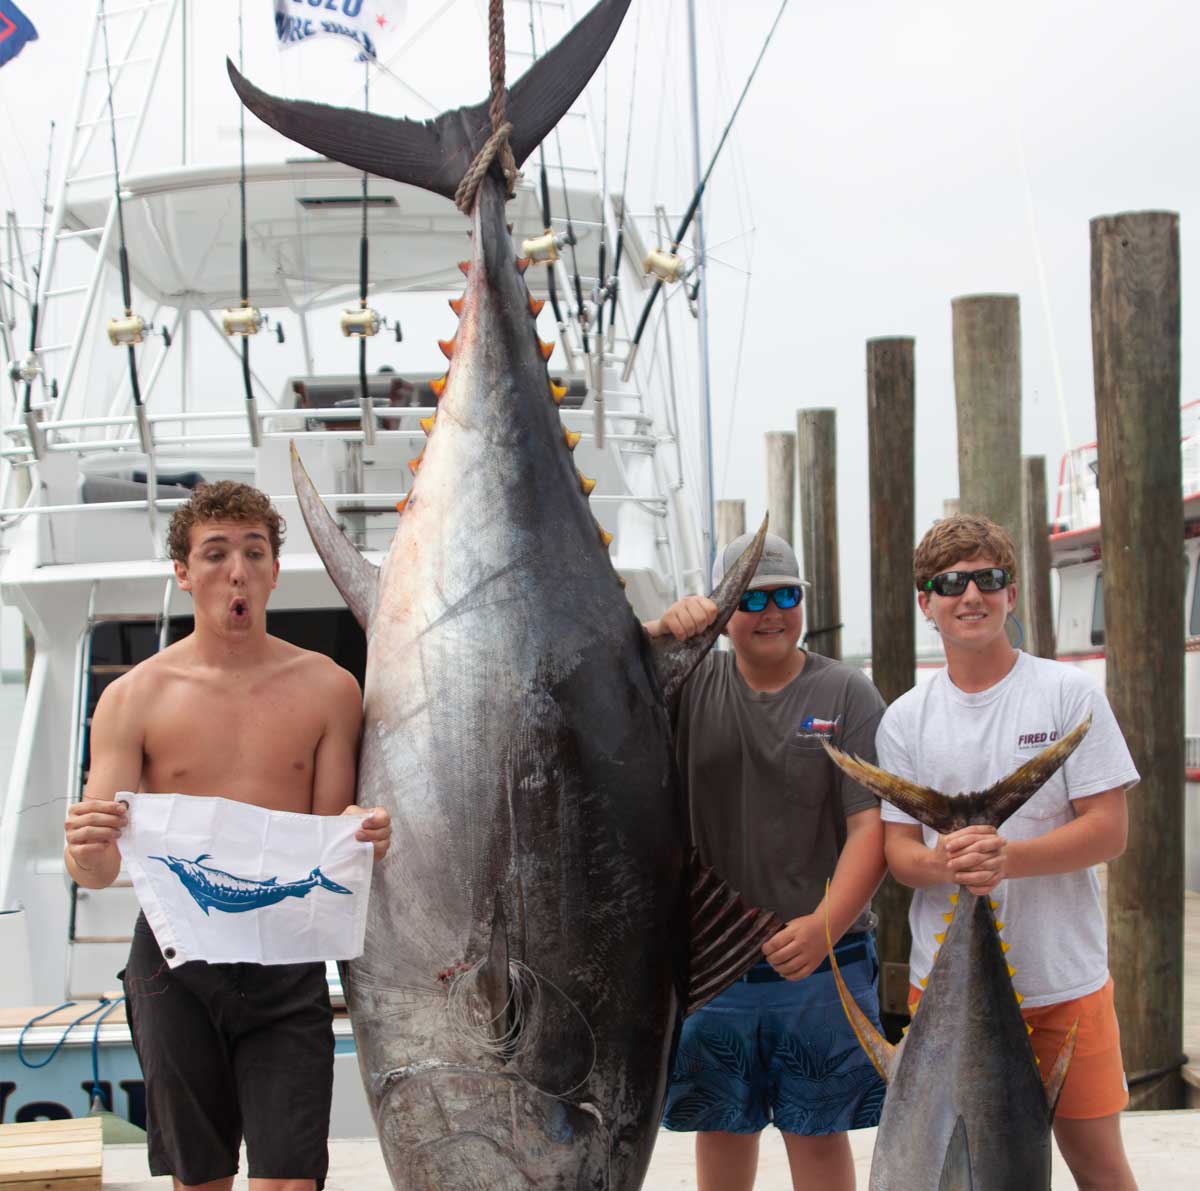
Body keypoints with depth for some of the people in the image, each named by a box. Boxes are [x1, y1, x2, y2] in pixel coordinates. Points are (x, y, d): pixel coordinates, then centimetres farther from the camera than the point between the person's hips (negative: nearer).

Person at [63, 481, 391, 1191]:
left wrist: (361, 835, -18)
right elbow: (96, 872, -1)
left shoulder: (327, 689, 4)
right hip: (175, 959, 0)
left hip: (287, 965, 0)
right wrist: (89, 854, -25)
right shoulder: (134, 698, 2)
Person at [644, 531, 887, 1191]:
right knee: (722, 1129, 12)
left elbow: (872, 826, -8)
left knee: (818, 1132, 7)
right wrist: (659, 634, -28)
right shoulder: (692, 684, 5)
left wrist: (826, 923, -23)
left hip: (821, 962, -1)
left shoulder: (847, 694, -1)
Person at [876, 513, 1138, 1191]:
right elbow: (898, 852, 4)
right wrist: (947, 863, -21)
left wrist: (1007, 858, -24)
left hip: (1065, 981, -2)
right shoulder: (906, 719, 5)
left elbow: (1109, 831, -7)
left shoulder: (1069, 694, -2)